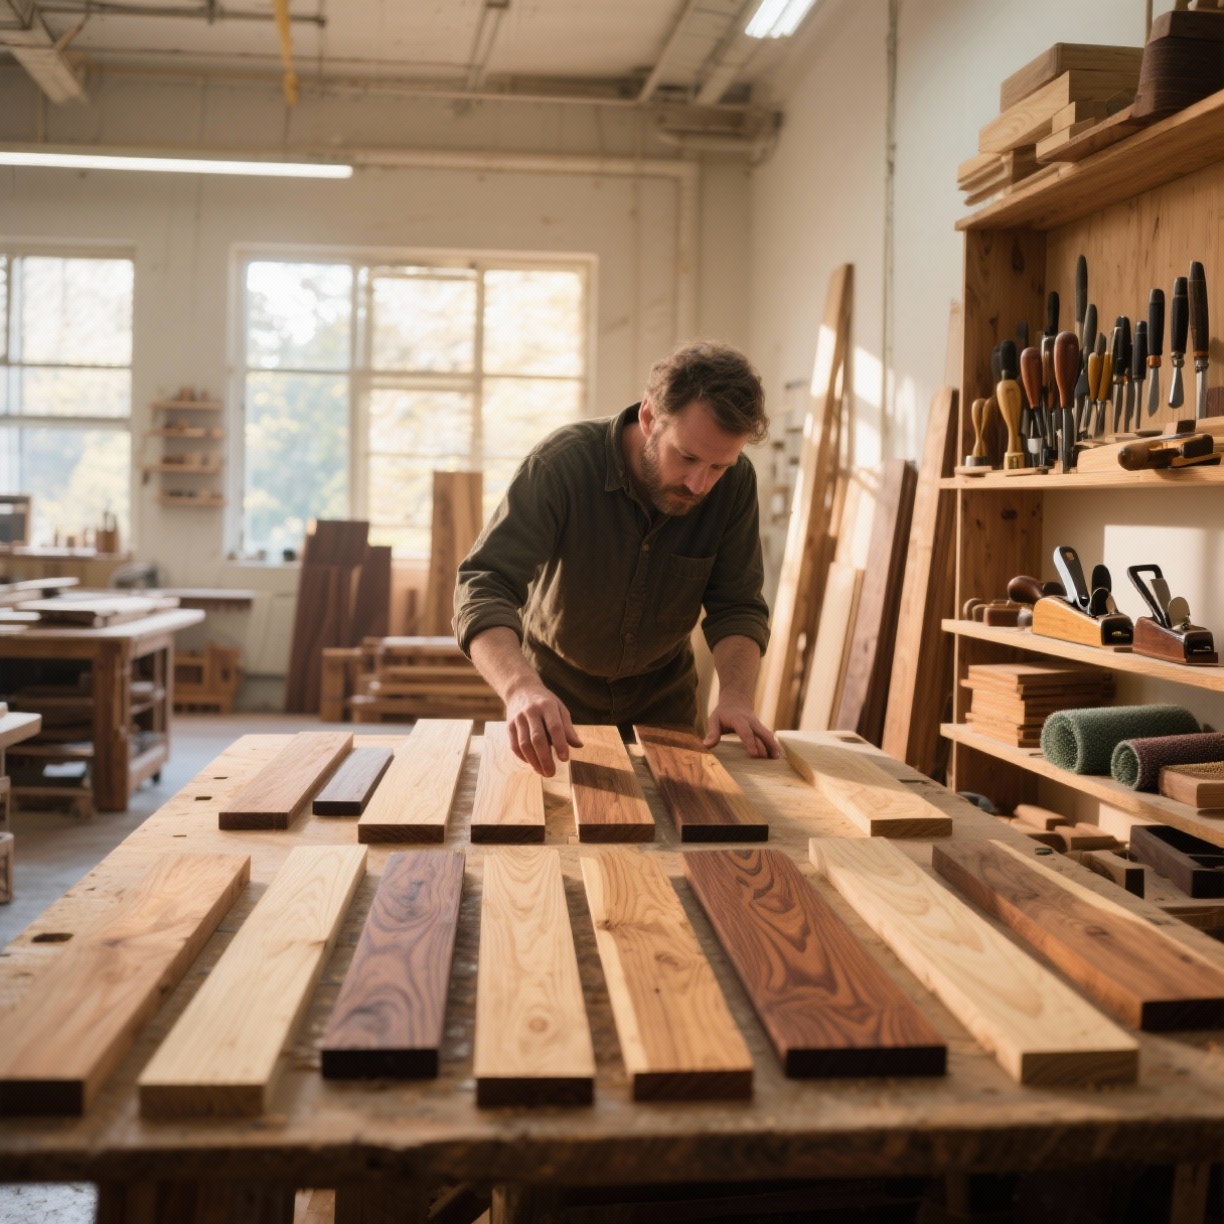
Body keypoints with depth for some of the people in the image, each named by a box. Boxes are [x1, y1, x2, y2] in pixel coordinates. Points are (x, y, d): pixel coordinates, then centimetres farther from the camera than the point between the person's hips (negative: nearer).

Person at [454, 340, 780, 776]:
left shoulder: (735, 482, -19)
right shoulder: (561, 464, -30)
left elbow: (737, 606, -14)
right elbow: (483, 588, -37)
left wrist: (736, 697, -33)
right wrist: (520, 687, -56)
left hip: (663, 692, 3)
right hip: (556, 686, -2)